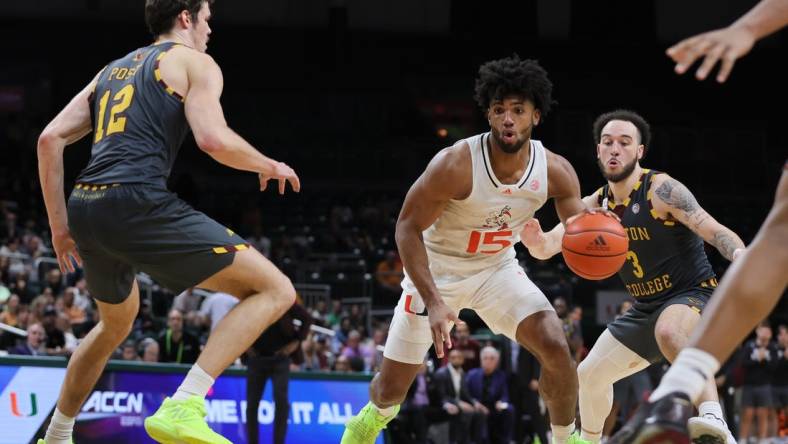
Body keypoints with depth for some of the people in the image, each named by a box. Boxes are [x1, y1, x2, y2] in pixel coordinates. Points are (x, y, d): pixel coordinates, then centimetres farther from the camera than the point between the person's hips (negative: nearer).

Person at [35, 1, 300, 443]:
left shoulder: (112, 70, 28)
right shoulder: (194, 63, 8)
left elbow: (50, 138, 19)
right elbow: (214, 138, -9)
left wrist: (59, 224, 22)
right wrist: (270, 167, 9)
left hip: (85, 207, 8)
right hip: (138, 203, -8)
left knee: (117, 324, 36)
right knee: (276, 290, -6)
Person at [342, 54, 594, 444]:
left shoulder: (555, 172, -17)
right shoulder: (456, 164, -29)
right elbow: (408, 227, -21)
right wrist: (433, 301, -30)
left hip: (497, 268, 3)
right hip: (437, 268, -2)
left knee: (555, 347, -20)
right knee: (392, 388, 4)